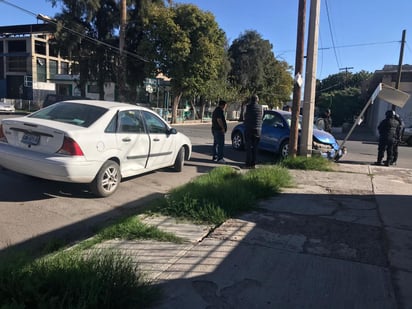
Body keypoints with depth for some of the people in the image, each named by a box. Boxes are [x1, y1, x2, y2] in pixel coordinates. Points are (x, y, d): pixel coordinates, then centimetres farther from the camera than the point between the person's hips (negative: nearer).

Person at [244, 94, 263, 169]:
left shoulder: (247, 107, -6)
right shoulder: (260, 107, -1)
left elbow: (245, 116, 3)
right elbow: (261, 117, 9)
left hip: (248, 129, -2)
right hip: (257, 129, 2)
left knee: (248, 147, 2)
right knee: (255, 147, 8)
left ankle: (248, 164, -1)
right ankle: (253, 164, 9)